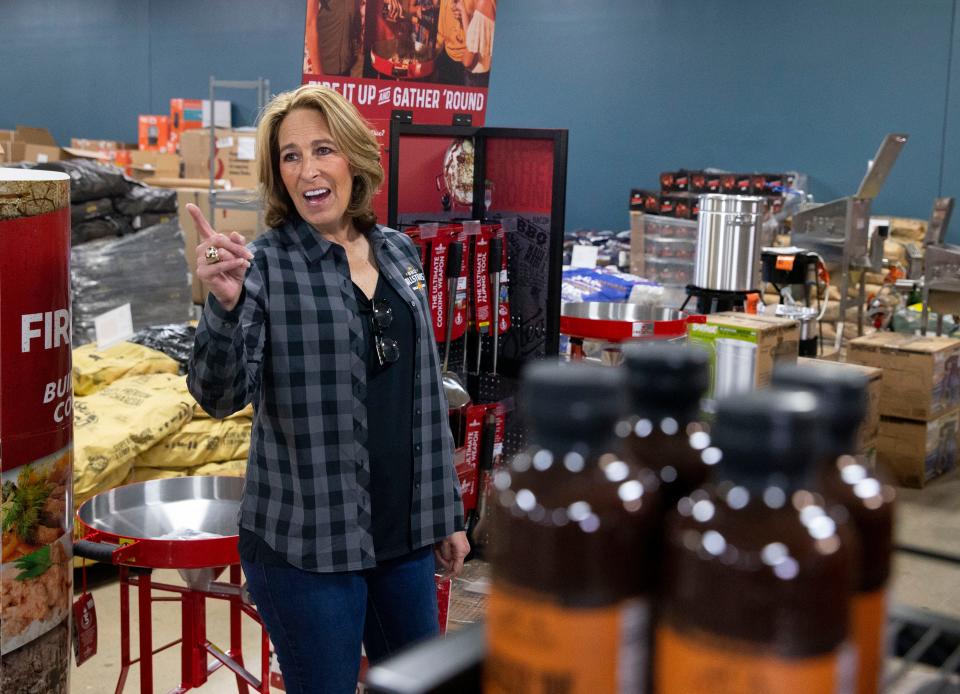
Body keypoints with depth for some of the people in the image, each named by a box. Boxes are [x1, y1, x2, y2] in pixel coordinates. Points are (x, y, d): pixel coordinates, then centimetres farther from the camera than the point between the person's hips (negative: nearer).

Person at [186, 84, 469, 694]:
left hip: (404, 535, 5)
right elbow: (219, 396, -19)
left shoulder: (399, 253, 5)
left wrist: (446, 513, 13)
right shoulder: (265, 265, -10)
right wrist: (225, 304, -37)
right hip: (306, 545, -5)